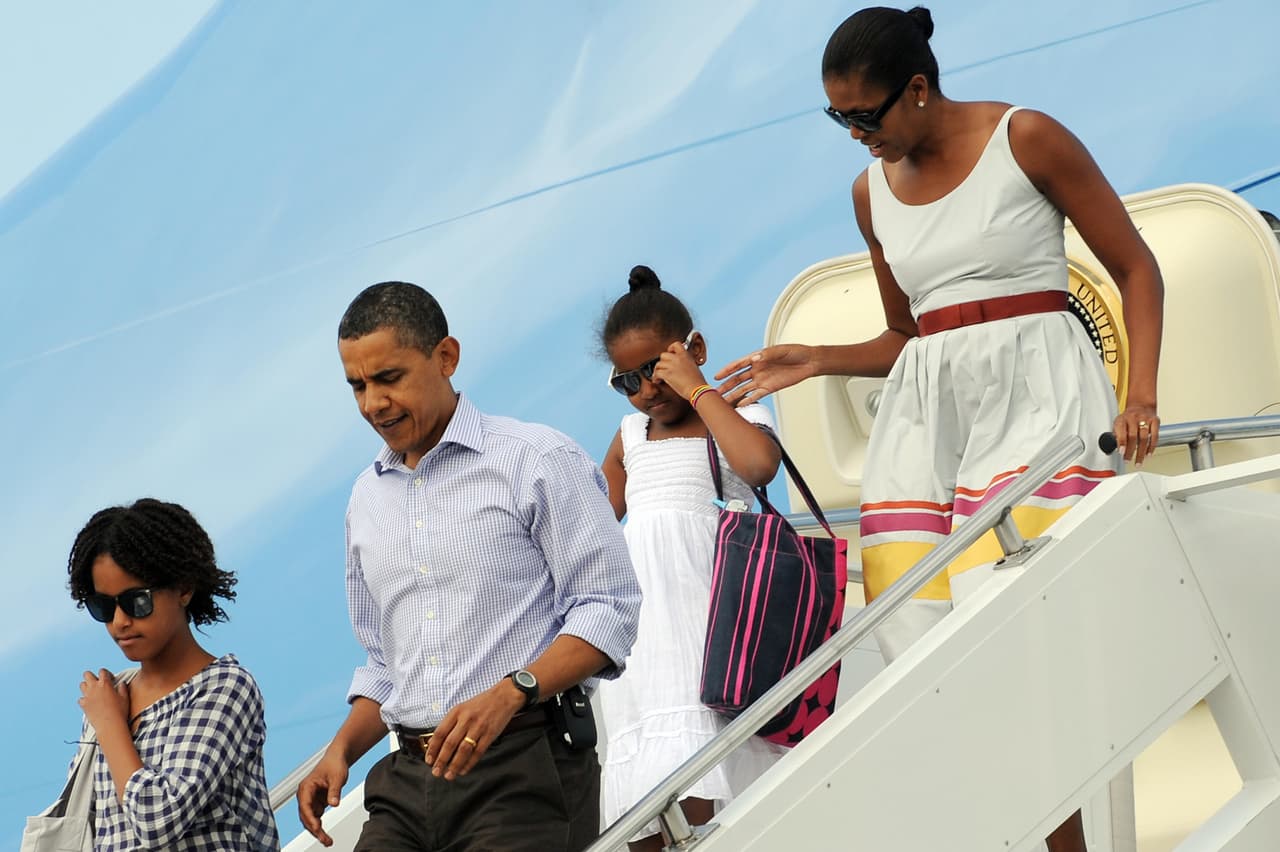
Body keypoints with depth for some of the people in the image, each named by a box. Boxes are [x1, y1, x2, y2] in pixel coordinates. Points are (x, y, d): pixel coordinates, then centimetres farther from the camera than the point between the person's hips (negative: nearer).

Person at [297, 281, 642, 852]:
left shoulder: (537, 460, -1)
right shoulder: (366, 498, 20)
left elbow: (609, 609, -8)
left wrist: (508, 693, -21)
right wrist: (341, 751, 9)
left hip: (524, 769, -5)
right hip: (408, 780, 6)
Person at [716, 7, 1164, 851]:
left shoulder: (1025, 138, -1)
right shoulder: (873, 192, 15)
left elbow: (1136, 267, 2)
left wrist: (1142, 392, -10)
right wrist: (813, 362, 9)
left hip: (1032, 391, -5)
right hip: (926, 406, 6)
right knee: (915, 640, -11)